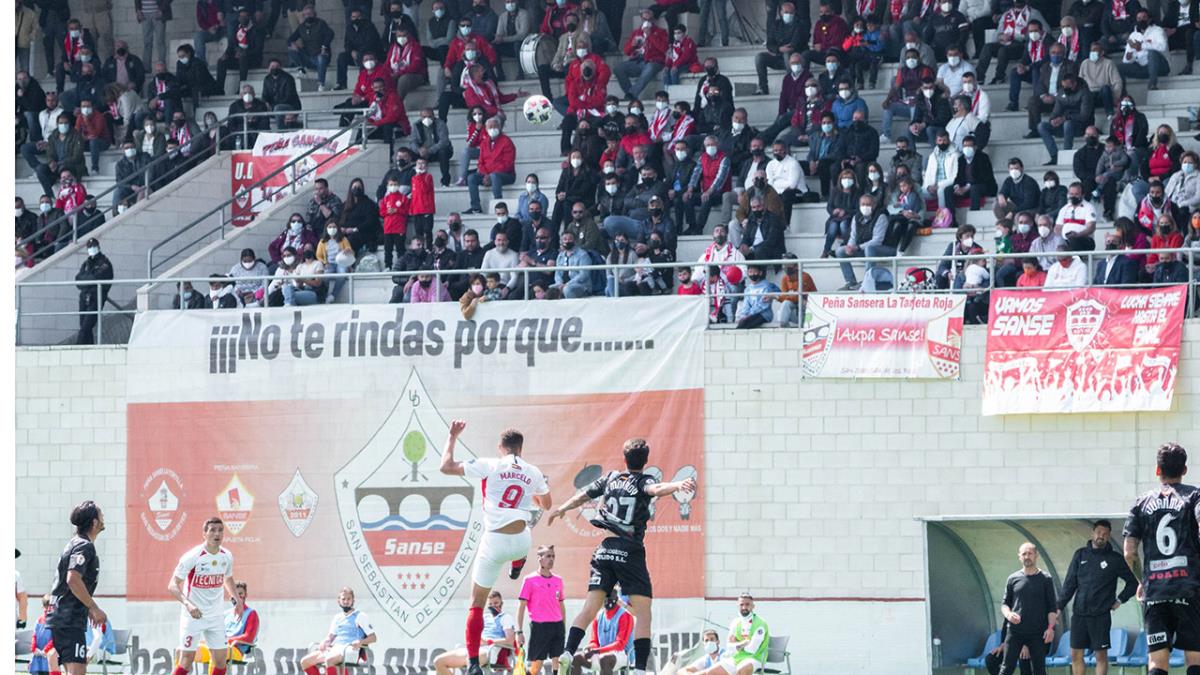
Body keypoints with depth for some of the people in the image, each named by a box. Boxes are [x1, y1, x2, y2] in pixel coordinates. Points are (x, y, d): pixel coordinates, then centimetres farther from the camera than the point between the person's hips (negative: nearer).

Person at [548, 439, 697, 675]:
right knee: (643, 614, -4)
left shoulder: (611, 478, 12)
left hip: (605, 548, 5)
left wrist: (562, 509, 43)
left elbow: (583, 496, 24)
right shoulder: (643, 481, -2)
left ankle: (567, 654, -9)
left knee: (590, 607, 7)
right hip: (630, 551, -5)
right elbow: (656, 489, -26)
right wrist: (677, 485, -45)